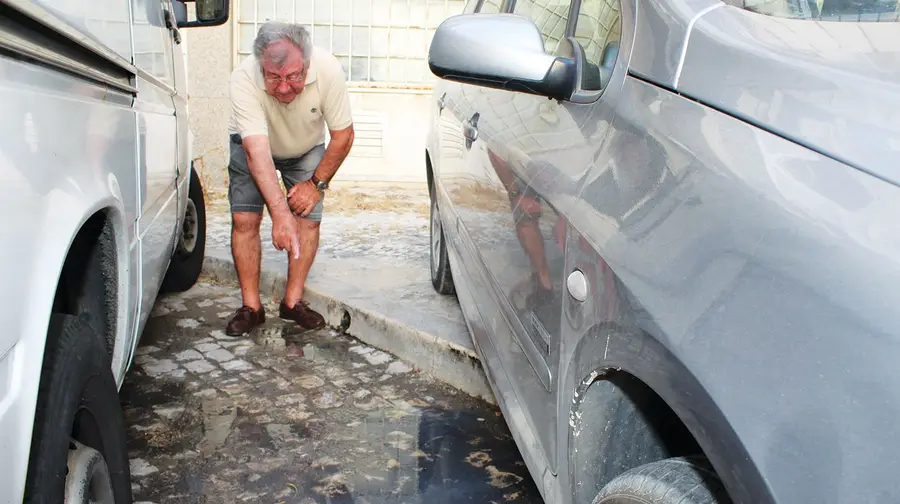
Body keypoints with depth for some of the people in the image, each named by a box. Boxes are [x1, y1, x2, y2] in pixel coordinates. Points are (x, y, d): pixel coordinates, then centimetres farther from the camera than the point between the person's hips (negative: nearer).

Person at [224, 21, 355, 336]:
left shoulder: (328, 70, -35)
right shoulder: (243, 80, -39)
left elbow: (343, 136, -20)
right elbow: (257, 151, -45)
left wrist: (317, 183, -15)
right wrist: (281, 213, -54)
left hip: (306, 149, 1)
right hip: (252, 145, -1)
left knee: (309, 219, -10)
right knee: (244, 219, -13)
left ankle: (293, 302, 3)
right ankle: (251, 307, -1)